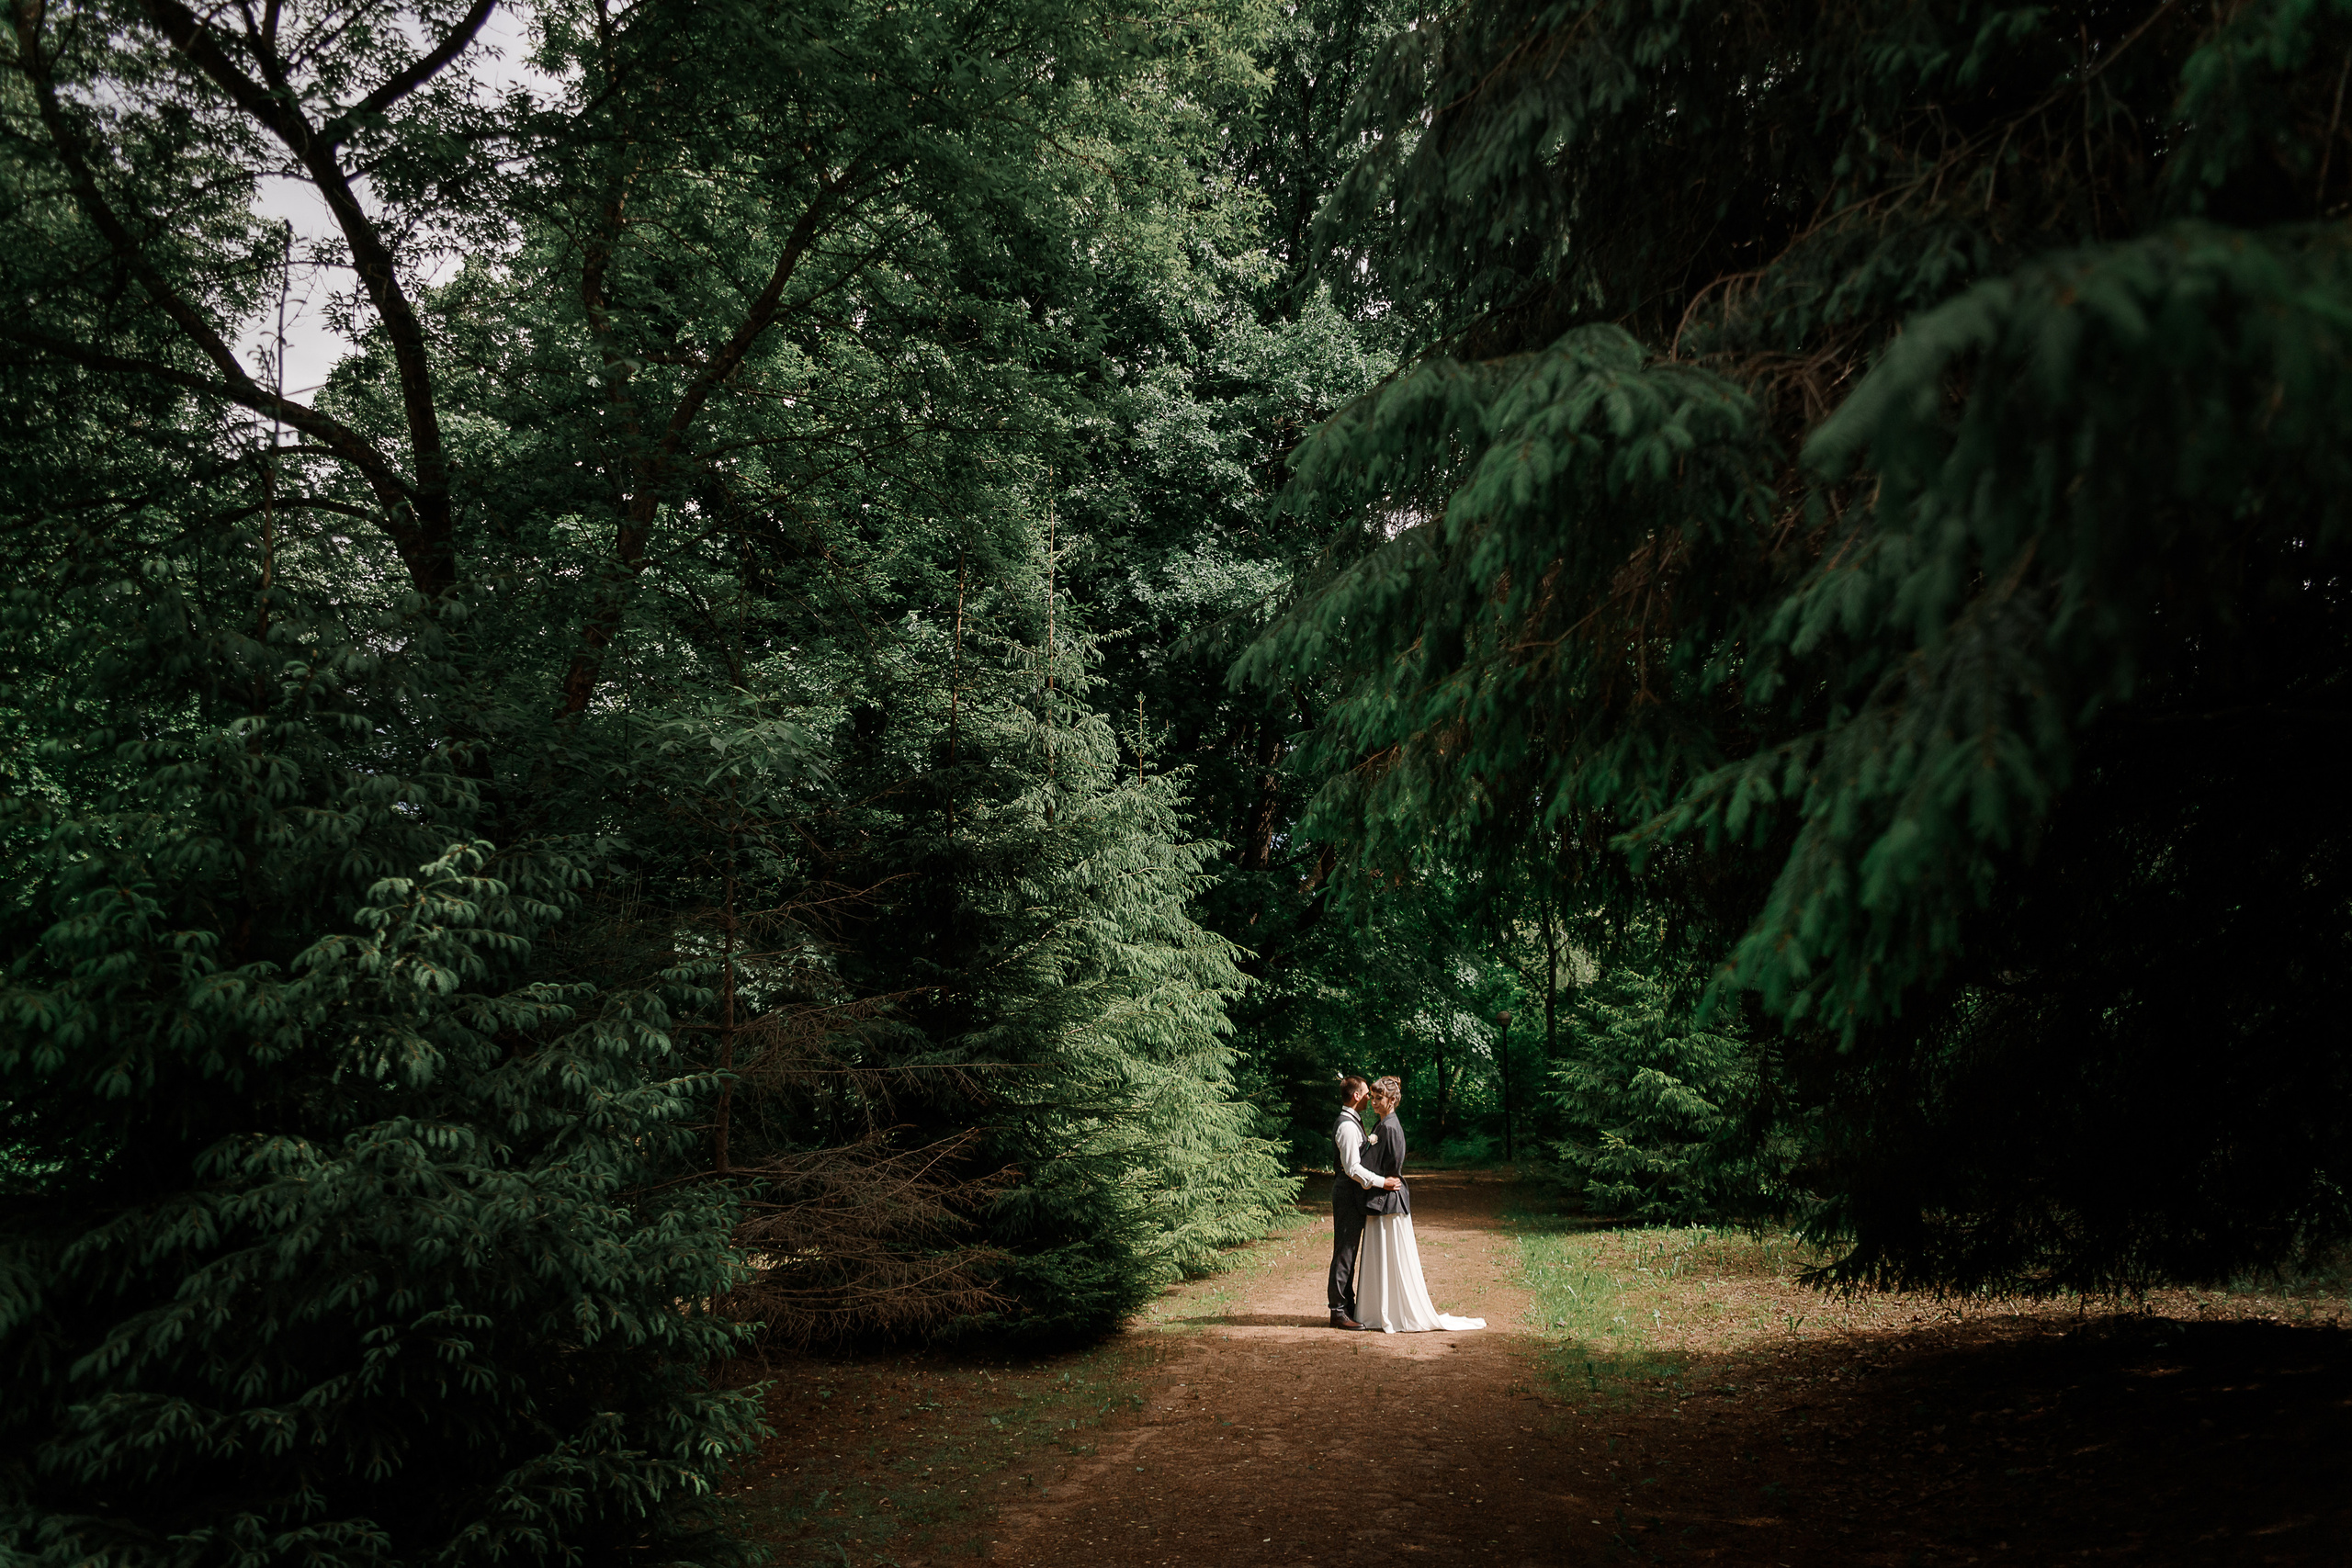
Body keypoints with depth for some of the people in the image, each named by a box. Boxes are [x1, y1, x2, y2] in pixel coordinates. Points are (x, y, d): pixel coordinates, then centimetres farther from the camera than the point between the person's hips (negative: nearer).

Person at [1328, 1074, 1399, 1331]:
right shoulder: (1348, 1126, -18)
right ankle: (1339, 1311, -2)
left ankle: (1347, 1306, 22)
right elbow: (1352, 1168, -23)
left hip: (1352, 1193, 11)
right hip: (1348, 1192, -11)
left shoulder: (1352, 1122, 16)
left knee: (1349, 1252, 15)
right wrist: (1381, 1182, -21)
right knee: (1344, 1252, -6)